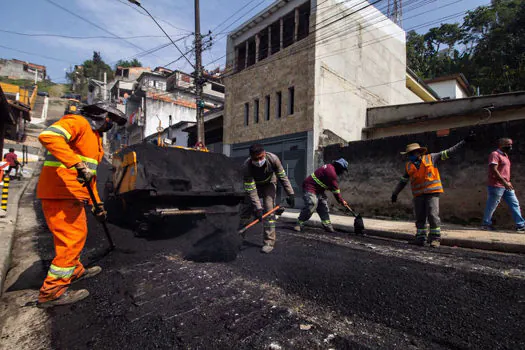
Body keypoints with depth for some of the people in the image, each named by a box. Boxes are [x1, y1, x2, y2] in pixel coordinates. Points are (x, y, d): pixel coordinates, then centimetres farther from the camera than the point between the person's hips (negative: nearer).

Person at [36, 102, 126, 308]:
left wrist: (97, 204, 22)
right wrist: (77, 165, -34)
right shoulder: (78, 122, -6)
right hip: (60, 192, -10)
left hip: (73, 194, 10)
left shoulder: (95, 137, 23)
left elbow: (91, 174, 24)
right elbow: (48, 136, -27)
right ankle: (52, 291, 4)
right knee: (73, 237, -7)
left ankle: (74, 271, 40)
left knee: (74, 235, 21)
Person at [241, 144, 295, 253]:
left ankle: (269, 242, -7)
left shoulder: (273, 159, -32)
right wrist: (257, 208, -38)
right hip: (254, 185, 1)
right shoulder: (246, 166, -34)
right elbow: (251, 190, -33)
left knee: (269, 211, -14)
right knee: (246, 209, 0)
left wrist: (291, 194, -20)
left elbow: (283, 177, -19)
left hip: (269, 184, 0)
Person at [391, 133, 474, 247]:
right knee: (420, 217, 7)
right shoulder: (409, 166, 10)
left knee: (433, 215, -9)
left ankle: (435, 238, 2)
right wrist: (395, 193, 18)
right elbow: (403, 181, 17)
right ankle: (420, 238, 15)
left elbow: (448, 152, 2)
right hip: (418, 195, 4)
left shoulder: (430, 158, 2)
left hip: (432, 192, -3)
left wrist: (464, 141, -2)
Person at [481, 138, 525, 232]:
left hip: (506, 186, 9)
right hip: (497, 185, -9)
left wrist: (508, 182, 17)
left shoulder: (505, 155, 19)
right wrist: (504, 182, -22)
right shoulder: (495, 154, -10)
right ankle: (486, 224, 10)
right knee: (492, 205, -1)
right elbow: (494, 170, -19)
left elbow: (505, 171, 23)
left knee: (515, 204, 8)